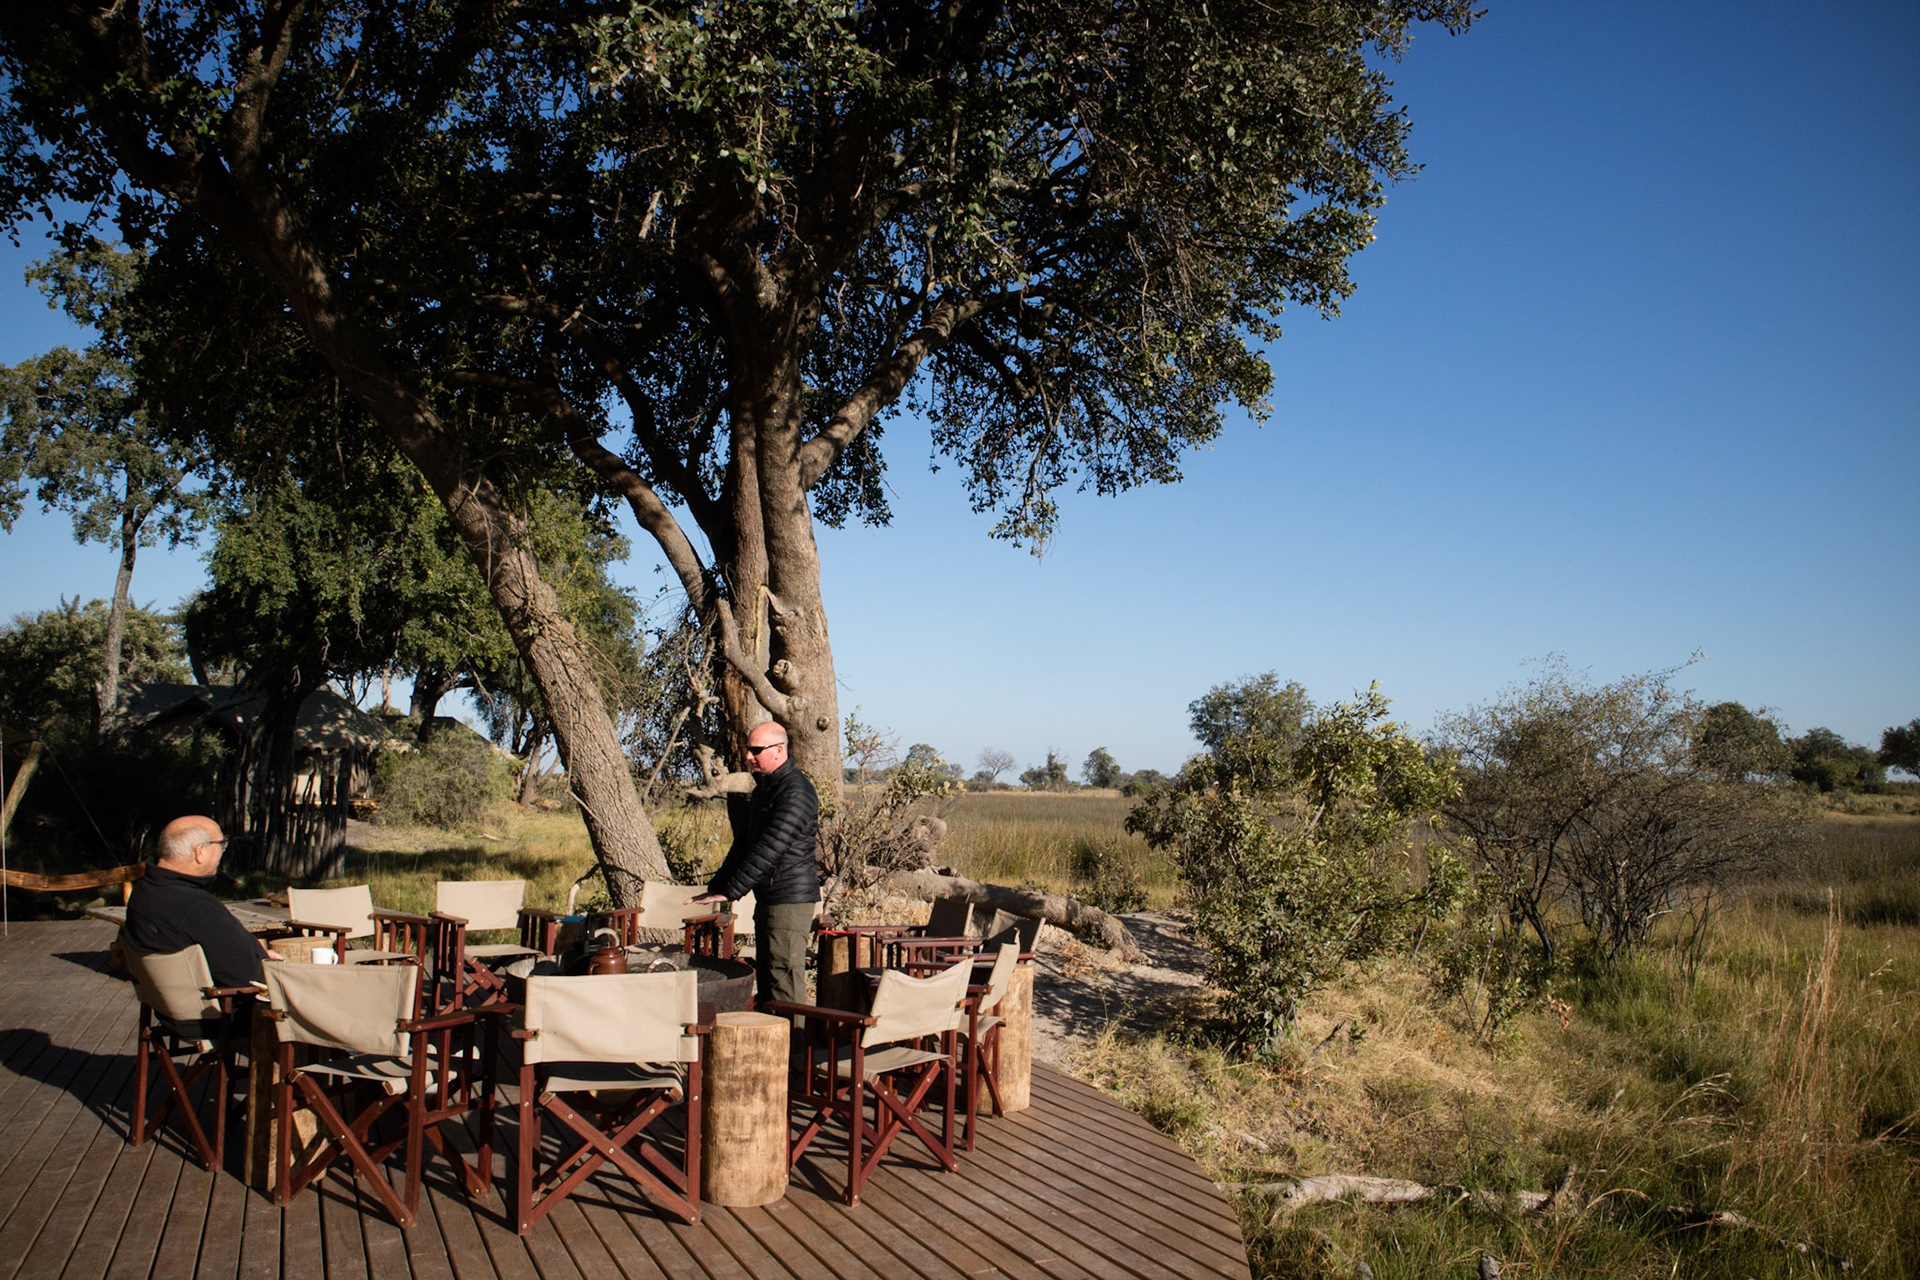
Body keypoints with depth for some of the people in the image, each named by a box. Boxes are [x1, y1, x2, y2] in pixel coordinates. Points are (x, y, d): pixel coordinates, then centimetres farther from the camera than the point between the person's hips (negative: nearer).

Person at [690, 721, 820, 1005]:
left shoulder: (796, 792, -17)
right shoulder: (764, 788, 16)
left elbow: (769, 850, -22)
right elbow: (743, 843, 21)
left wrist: (729, 892, -21)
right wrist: (716, 885, 12)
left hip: (791, 898, -10)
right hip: (768, 898, 10)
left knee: (784, 982, -11)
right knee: (766, 977, 14)